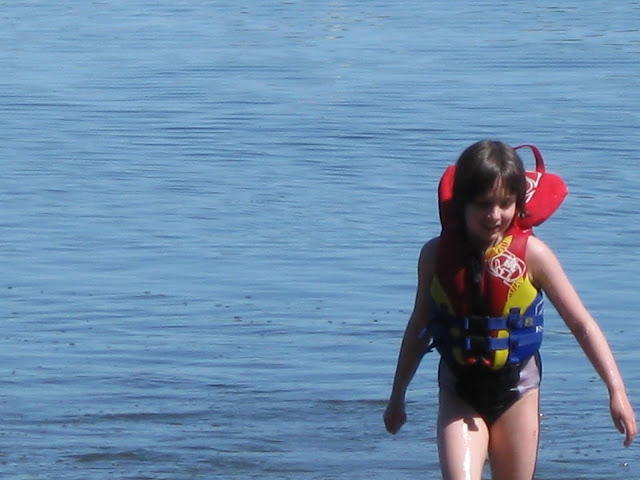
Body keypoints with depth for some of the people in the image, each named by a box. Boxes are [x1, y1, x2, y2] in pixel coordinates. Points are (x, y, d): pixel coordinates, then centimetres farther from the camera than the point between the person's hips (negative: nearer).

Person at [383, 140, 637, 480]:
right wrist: (397, 395, 18)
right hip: (459, 393, 0)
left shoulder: (531, 254, -11)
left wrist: (616, 390, -14)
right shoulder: (436, 255, -5)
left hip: (516, 391, 0)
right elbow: (419, 327, 10)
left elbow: (582, 325, -8)